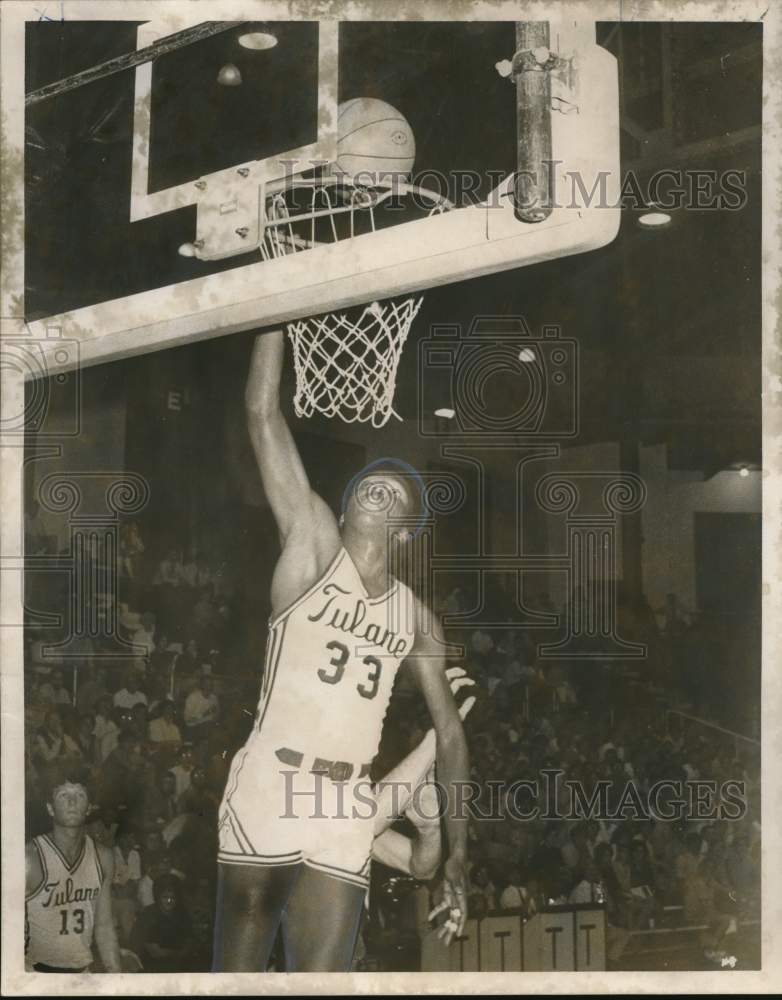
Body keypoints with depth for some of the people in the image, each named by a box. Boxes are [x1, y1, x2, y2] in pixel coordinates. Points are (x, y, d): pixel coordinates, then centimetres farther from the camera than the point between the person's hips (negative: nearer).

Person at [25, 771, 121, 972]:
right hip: (37, 970, -4)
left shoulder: (102, 858, 0)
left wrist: (116, 972, 5)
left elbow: (104, 928, 7)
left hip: (83, 969, 5)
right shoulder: (30, 858, -16)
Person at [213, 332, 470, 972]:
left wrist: (458, 849, 13)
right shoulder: (313, 545, 4)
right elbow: (263, 413, -4)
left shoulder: (414, 615, 13)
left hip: (346, 811, 3)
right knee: (238, 976, 1)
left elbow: (449, 733, 18)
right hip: (270, 792, -3)